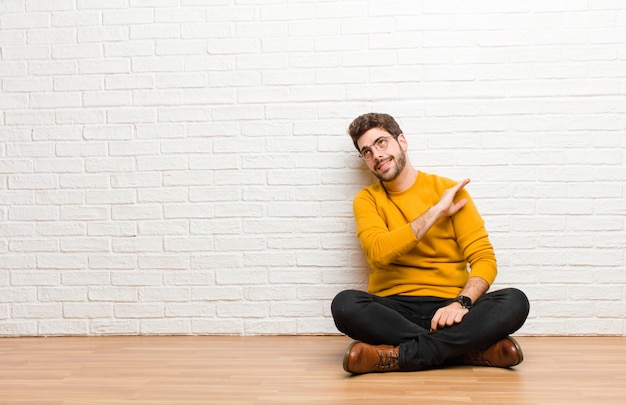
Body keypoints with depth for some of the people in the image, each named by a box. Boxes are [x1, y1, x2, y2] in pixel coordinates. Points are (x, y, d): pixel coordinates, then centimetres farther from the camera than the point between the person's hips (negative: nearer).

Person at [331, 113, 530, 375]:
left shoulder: (449, 190, 8)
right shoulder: (367, 200, 9)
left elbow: (484, 259, 1)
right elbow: (379, 253, -12)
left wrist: (461, 302, -18)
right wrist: (436, 211, -9)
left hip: (448, 307, 0)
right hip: (392, 310, 0)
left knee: (515, 301, -26)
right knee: (345, 304, -32)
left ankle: (397, 356, -28)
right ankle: (474, 350, -26)